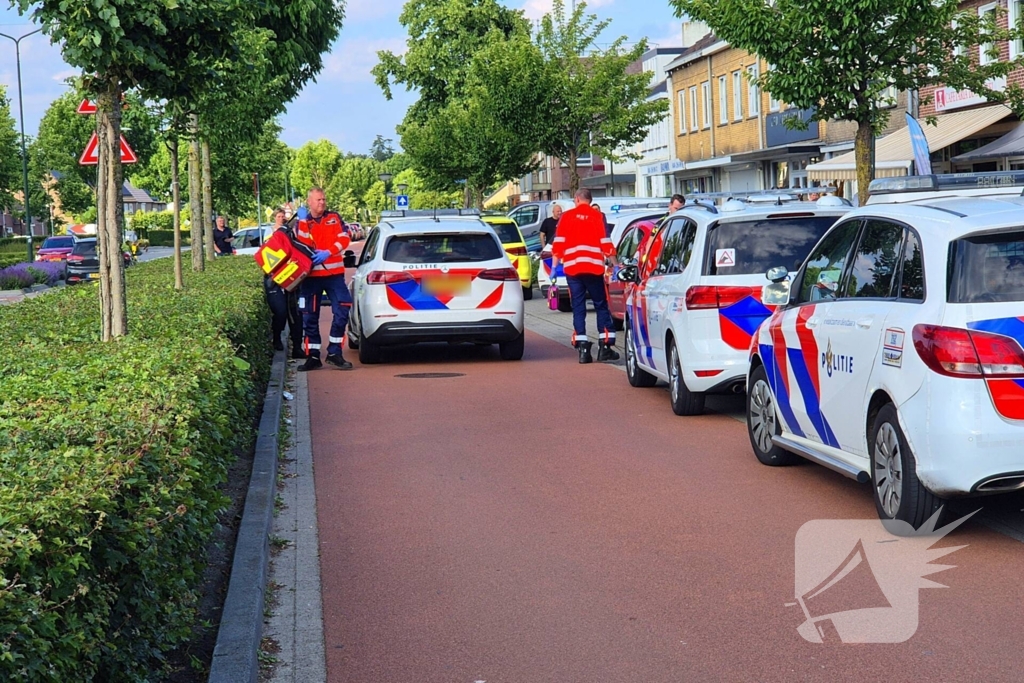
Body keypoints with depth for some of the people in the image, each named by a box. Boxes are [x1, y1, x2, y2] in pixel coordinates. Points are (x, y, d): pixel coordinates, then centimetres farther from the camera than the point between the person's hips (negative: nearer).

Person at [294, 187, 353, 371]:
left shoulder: (334, 218, 9)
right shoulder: (301, 223, 7)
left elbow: (344, 238, -3)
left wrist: (328, 252, -16)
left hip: (334, 273, 0)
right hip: (310, 275, 0)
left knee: (342, 311, -7)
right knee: (309, 316, 2)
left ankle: (334, 353, 3)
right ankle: (313, 356, 10)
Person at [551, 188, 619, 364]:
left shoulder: (567, 216, 8)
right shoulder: (597, 215, 4)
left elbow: (558, 243, 3)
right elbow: (605, 242, -1)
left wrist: (554, 266, 10)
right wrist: (614, 264, 9)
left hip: (572, 268, 1)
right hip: (594, 267, -1)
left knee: (578, 308, 5)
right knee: (601, 305, 7)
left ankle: (583, 349, -1)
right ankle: (605, 346, 0)